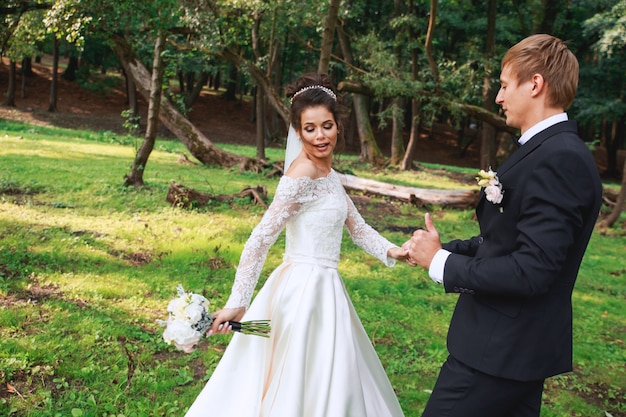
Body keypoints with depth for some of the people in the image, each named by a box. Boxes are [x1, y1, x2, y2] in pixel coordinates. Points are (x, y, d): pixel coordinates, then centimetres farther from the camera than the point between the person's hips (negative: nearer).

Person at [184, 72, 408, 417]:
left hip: (322, 287, 9)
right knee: (300, 388, 2)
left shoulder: (328, 175, 10)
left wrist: (390, 251, -3)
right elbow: (261, 238, -22)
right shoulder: (303, 175, -18)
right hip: (305, 288, -9)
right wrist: (237, 303, -25)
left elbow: (355, 225, 13)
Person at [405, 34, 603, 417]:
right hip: (515, 344, 10)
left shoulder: (559, 159, -22)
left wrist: (441, 263, -16)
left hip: (499, 351, -10)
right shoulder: (551, 150, 10)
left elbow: (532, 270, -26)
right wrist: (443, 249, 3)